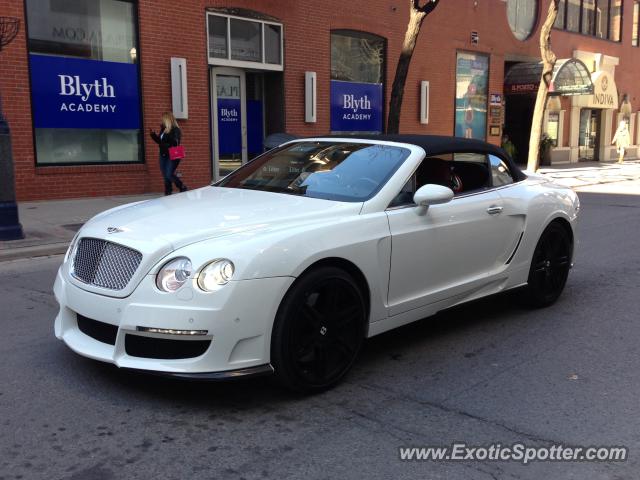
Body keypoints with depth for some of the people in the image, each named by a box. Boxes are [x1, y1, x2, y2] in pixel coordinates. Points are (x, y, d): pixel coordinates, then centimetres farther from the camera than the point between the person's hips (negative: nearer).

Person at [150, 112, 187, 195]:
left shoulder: (175, 130, -10)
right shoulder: (163, 130, 13)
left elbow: (175, 142, -22)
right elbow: (159, 141, 21)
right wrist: (153, 134, 12)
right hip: (163, 155, 8)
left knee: (169, 175, -14)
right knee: (165, 176, 7)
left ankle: (183, 188, 3)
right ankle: (168, 193, 14)